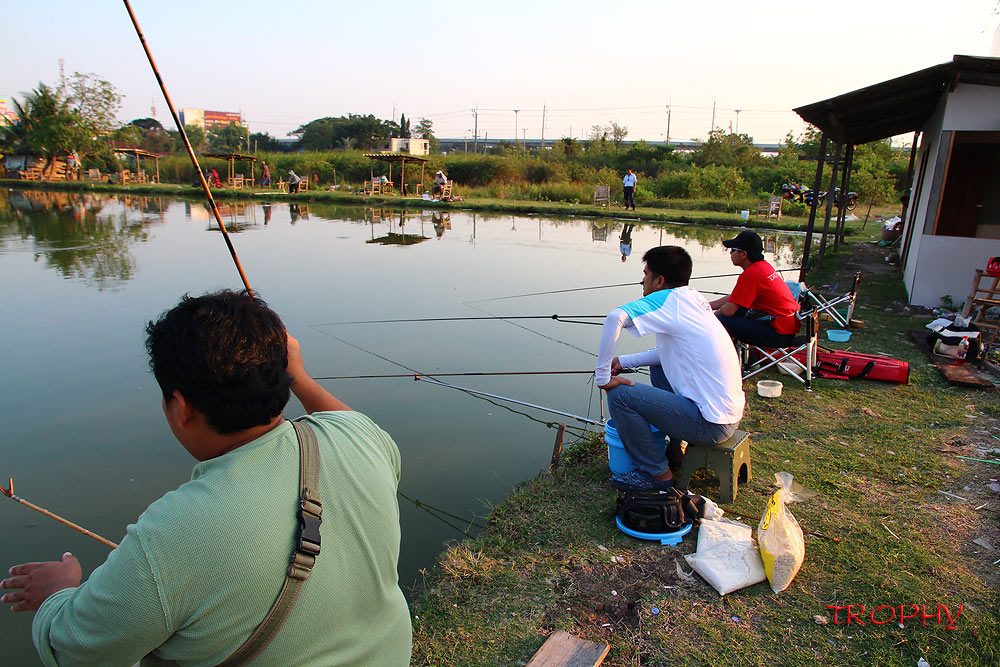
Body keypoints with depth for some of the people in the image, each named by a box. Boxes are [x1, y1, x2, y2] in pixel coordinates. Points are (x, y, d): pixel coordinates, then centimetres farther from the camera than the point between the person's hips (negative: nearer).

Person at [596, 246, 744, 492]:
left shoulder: (669, 299, -15)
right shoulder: (695, 298, 10)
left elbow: (615, 318, -31)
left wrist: (603, 376, -22)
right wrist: (623, 362, 13)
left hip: (711, 424, -9)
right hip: (731, 411, 9)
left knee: (619, 394, -12)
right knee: (659, 367, 27)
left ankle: (657, 473, 4)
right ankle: (674, 451, 31)